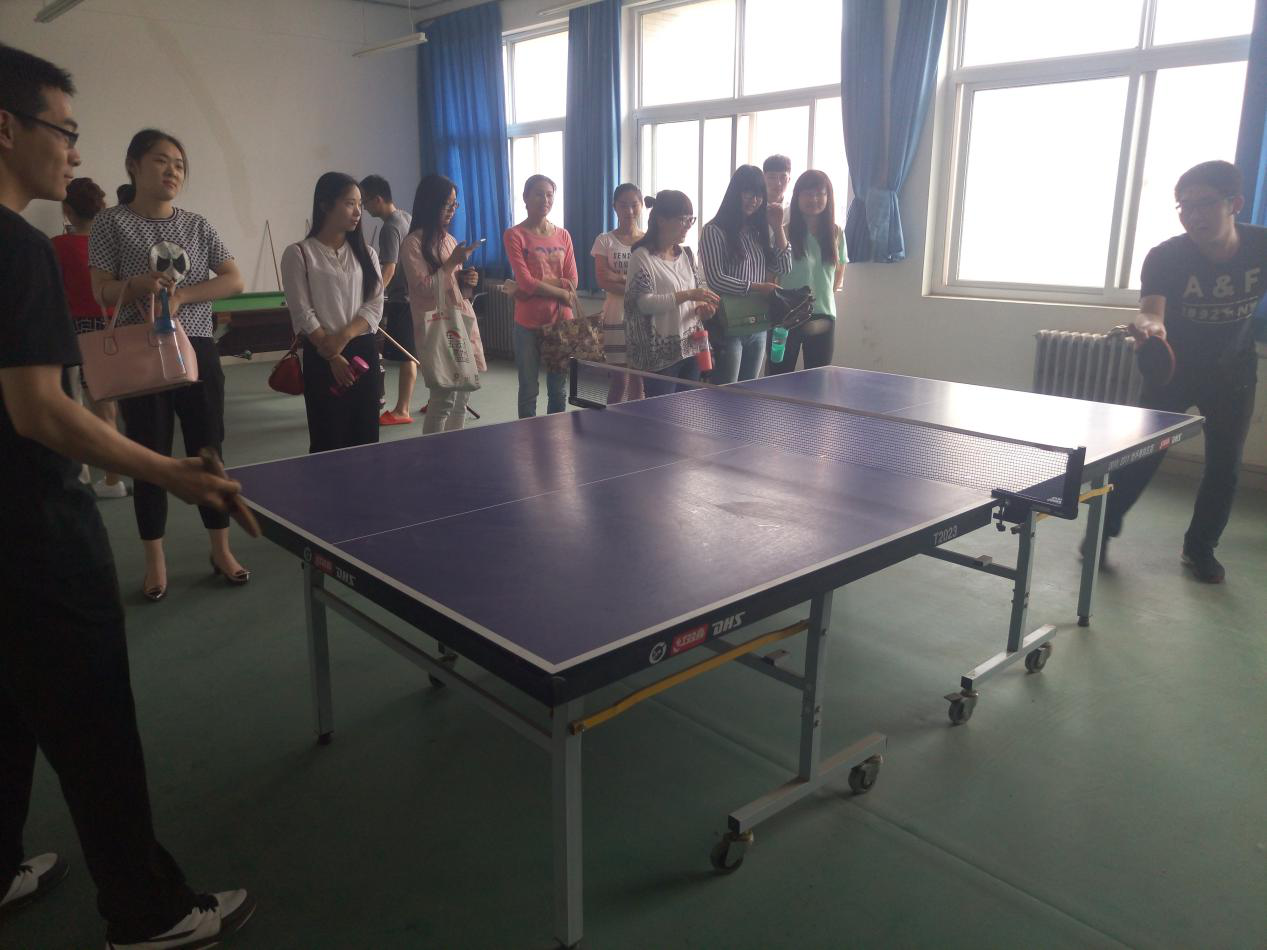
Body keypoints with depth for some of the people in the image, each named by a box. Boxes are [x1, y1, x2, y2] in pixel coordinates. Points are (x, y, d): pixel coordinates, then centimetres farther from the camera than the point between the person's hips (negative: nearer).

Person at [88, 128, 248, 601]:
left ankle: (221, 550, 20)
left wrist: (183, 295, -13)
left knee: (208, 451, 6)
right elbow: (102, 293, -4)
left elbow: (234, 280, 0)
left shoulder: (196, 224, 7)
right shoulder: (112, 222, -1)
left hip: (197, 350, 3)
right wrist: (139, 285, -24)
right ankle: (155, 562, 18)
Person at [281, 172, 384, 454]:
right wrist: (333, 357, -13)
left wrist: (344, 336, -13)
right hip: (322, 358, -4)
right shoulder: (299, 254, -3)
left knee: (366, 438, 5)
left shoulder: (366, 253, 11)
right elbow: (303, 315, -8)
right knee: (329, 441, -1)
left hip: (364, 352, 4)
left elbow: (375, 306, 2)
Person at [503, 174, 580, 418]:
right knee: (529, 390, 4)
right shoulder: (515, 235, -2)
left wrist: (538, 285, -12)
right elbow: (525, 282, -12)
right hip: (529, 323, -4)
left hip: (561, 321, 4)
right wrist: (562, 294, -8)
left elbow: (572, 282, 1)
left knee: (559, 390, 10)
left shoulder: (563, 236, 10)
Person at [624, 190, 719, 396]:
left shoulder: (686, 254, 12)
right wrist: (686, 296, -24)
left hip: (690, 348, 7)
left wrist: (701, 307, -2)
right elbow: (643, 302, -17)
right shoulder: (642, 257, -8)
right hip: (660, 354, -6)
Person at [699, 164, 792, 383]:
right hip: (728, 328, -6)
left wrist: (778, 228, 3)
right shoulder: (714, 231, -6)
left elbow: (782, 268, 9)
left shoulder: (759, 230, 13)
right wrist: (756, 287, -17)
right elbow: (716, 279, -13)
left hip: (758, 327, 6)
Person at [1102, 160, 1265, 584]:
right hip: (1173, 368, -2)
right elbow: (1151, 310, -42)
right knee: (1143, 452, -5)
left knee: (1225, 465, 5)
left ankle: (1200, 546, 24)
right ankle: (1104, 526, 16)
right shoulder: (1166, 257, -26)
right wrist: (1149, 325, -64)